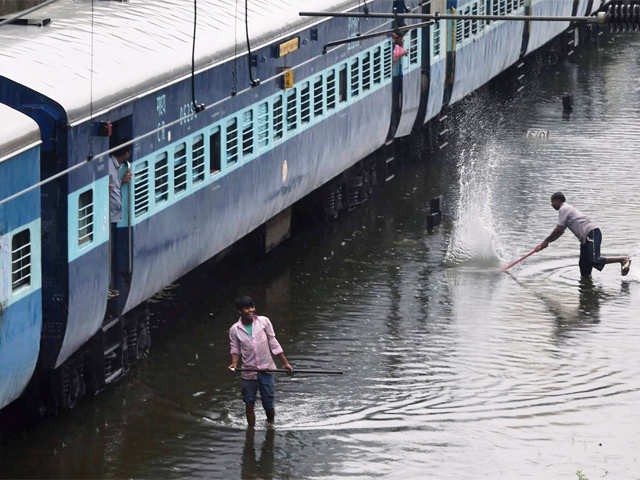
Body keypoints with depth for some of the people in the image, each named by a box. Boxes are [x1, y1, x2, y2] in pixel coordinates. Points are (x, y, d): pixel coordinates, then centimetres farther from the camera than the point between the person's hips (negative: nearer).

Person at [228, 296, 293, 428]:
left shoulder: (264, 321, -5)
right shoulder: (235, 329, -4)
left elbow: (273, 343, 1)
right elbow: (235, 349, 7)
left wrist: (285, 363, 2)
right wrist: (234, 363, -12)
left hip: (266, 369, 0)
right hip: (248, 372, 0)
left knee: (268, 404, 5)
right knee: (249, 404, 7)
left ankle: (270, 425, 30)